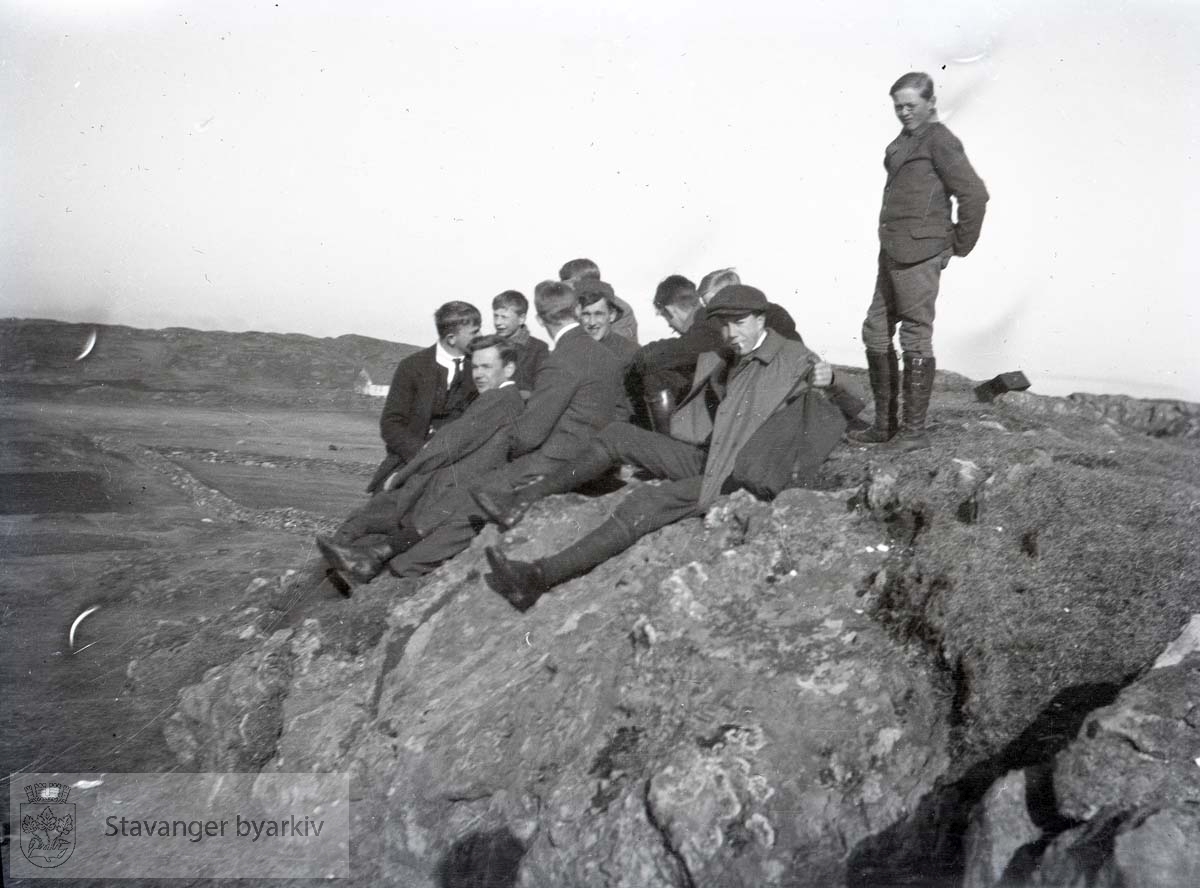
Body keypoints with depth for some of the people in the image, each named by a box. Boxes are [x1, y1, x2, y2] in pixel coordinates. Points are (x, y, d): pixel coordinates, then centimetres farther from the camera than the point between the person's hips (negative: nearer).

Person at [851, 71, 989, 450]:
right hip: (892, 252, 10)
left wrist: (959, 244, -7)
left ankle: (914, 430, 3)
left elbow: (975, 194, -14)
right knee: (876, 333, 12)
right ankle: (885, 424, 21)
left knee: (915, 338, -5)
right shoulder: (903, 141, 17)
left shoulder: (939, 141, -9)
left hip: (919, 254, -10)